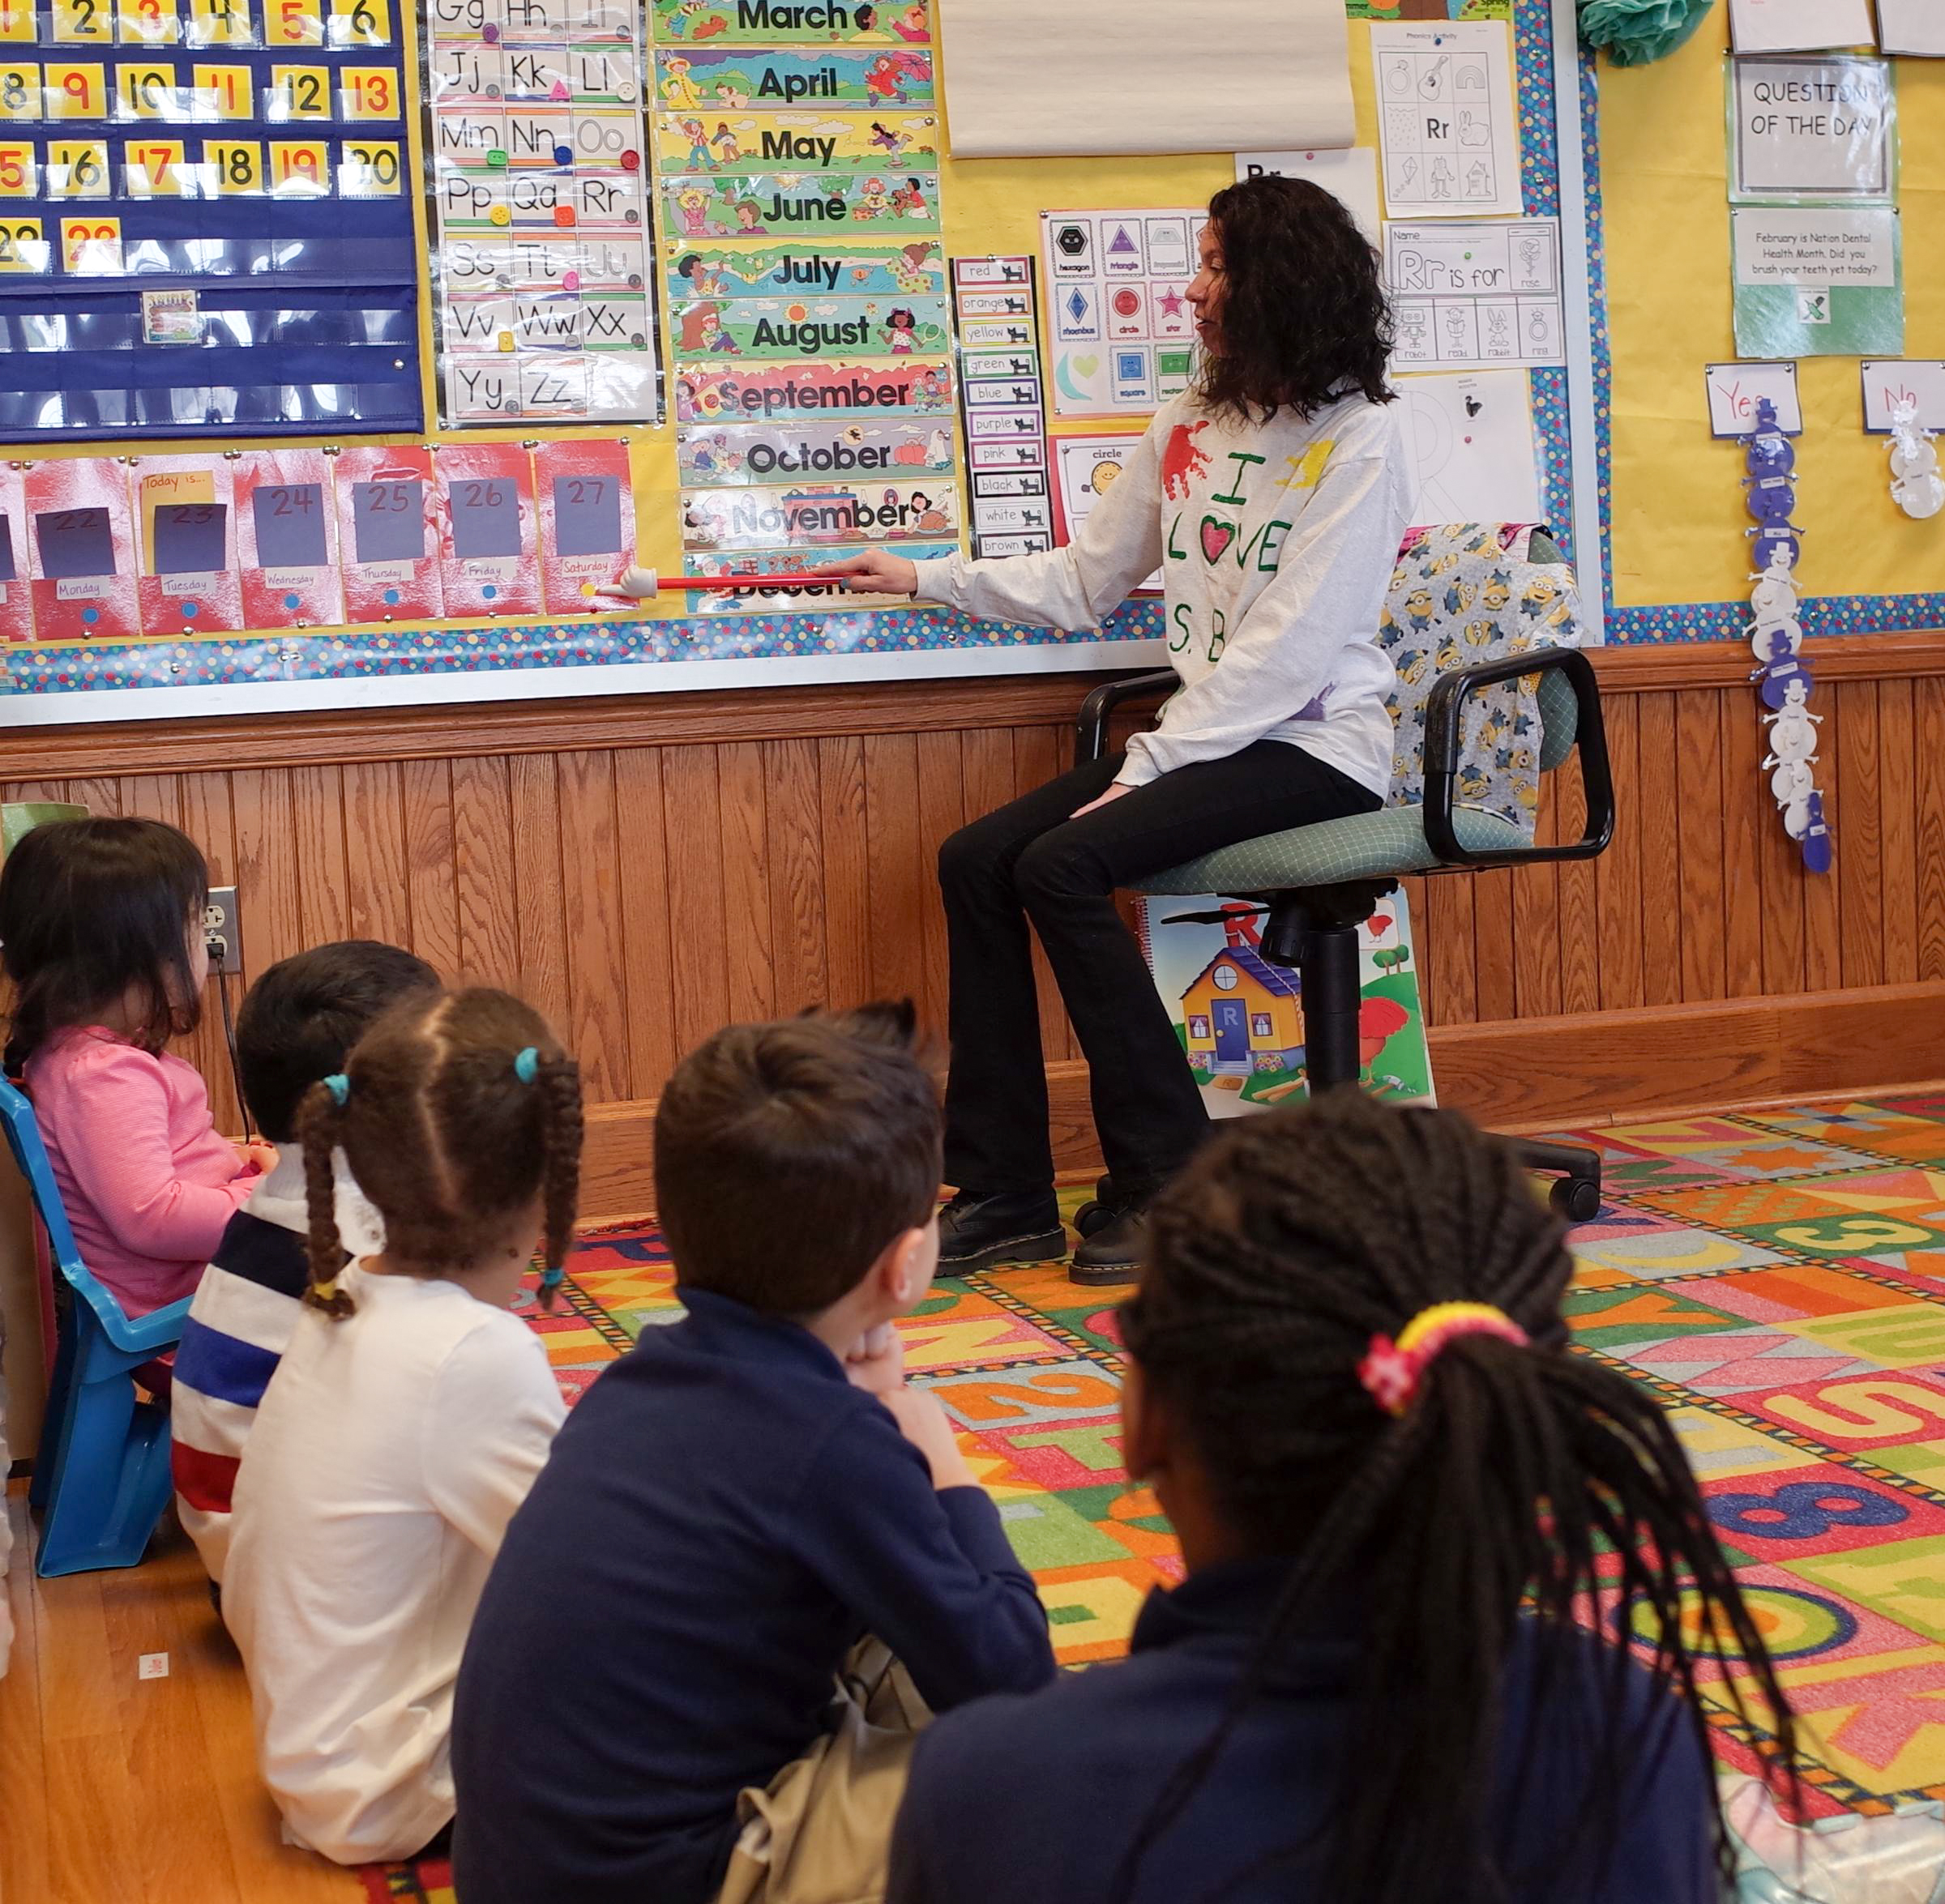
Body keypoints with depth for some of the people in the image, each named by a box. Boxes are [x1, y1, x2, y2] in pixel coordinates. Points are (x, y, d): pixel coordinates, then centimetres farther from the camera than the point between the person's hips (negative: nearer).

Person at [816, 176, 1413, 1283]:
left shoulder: (1358, 438, -9)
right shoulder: (1190, 423, 14)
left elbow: (1289, 650, -17)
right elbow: (1084, 580, 18)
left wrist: (1149, 767, -19)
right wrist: (925, 578, 14)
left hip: (1313, 747, -7)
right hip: (1211, 735, 7)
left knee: (1062, 865, -25)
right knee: (978, 859, -10)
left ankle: (1171, 1185, -17)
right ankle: (1005, 1194, -8)